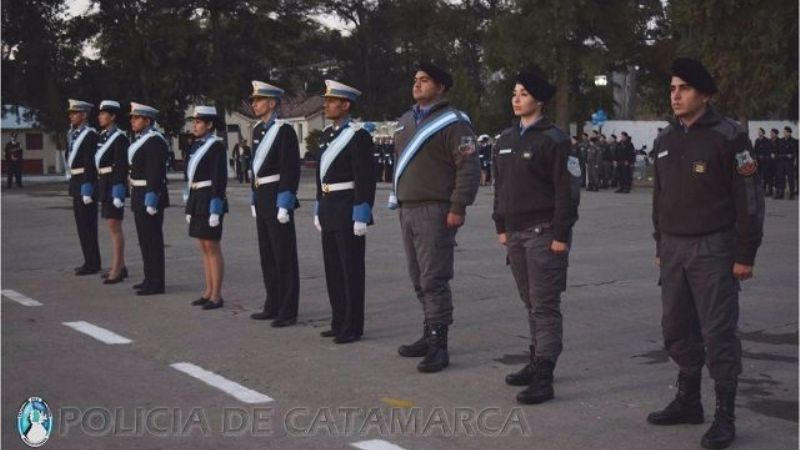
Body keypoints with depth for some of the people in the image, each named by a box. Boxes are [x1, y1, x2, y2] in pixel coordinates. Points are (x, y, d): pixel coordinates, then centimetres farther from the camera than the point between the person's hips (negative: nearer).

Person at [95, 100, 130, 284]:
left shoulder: (119, 137, -13)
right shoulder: (103, 136, 13)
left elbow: (121, 165, -18)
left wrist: (118, 190, -22)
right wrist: (99, 187, 17)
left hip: (114, 184, -9)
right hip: (104, 185, 9)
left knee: (114, 226, -7)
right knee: (113, 226, 14)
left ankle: (116, 270, -5)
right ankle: (120, 266, 22)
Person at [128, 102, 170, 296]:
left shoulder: (154, 141, -16)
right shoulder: (140, 139, 14)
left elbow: (155, 173, -22)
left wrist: (151, 200, -24)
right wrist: (135, 196, 20)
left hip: (150, 195, -10)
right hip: (140, 195, 10)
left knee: (152, 239, -5)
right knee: (145, 238, 15)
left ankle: (156, 283, 0)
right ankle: (150, 278, 24)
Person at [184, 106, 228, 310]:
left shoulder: (216, 145, -11)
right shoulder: (197, 145, 14)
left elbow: (220, 179, -16)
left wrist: (215, 210, -20)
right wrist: (190, 207, 17)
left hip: (209, 200, -8)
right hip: (197, 200, 8)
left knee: (213, 248, -4)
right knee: (204, 247, 12)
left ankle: (216, 295, 1)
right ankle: (209, 291, 19)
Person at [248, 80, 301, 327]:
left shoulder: (284, 130, -12)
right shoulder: (258, 130, 13)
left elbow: (291, 170, -17)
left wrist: (285, 204, -20)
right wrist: (255, 198, 17)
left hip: (277, 199, -9)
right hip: (262, 199, 9)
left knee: (284, 256, -3)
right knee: (267, 256, 14)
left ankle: (287, 312, 2)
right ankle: (273, 306, 23)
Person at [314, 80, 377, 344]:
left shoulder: (358, 136, -12)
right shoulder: (326, 135, 14)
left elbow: (366, 179, -16)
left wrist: (361, 216, -19)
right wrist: (319, 210, 18)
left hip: (348, 211, -8)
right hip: (329, 211, 8)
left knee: (351, 270, -2)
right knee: (333, 269, 13)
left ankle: (353, 327, 5)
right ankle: (339, 322, 22)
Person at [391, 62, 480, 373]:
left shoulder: (452, 122, -10)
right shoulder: (407, 121, 16)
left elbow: (469, 168, -14)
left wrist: (458, 208, -18)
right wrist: (397, 197, 20)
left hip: (435, 212, -8)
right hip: (408, 210, 8)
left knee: (434, 280, -8)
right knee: (419, 280, 14)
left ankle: (438, 346, -4)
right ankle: (430, 334, 25)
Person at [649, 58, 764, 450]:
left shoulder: (728, 136, -9)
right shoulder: (665, 139, 11)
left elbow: (749, 198, -10)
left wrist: (745, 255, -13)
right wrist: (660, 247, 18)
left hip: (713, 249, -7)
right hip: (674, 250, 7)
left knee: (718, 332, -4)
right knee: (677, 329, 12)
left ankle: (724, 417, 4)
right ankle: (688, 401, 27)